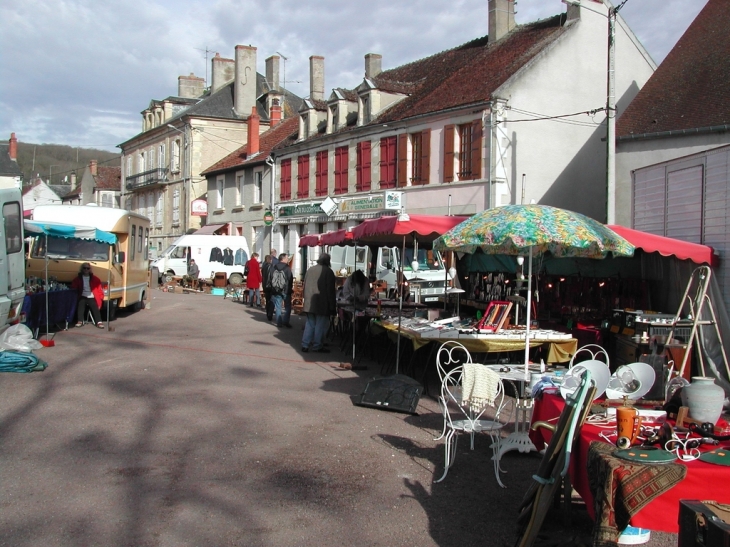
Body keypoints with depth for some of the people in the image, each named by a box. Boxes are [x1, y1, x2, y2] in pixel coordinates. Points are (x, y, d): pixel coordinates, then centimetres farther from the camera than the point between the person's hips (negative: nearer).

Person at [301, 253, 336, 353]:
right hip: (322, 304, -6)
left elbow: (305, 286, 14)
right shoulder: (328, 271, -8)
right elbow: (330, 290, -9)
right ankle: (317, 346, 5)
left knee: (310, 324, 13)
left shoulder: (310, 270, 9)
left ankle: (305, 345, 13)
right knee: (320, 325, 2)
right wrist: (332, 306, -5)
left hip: (309, 303, 6)